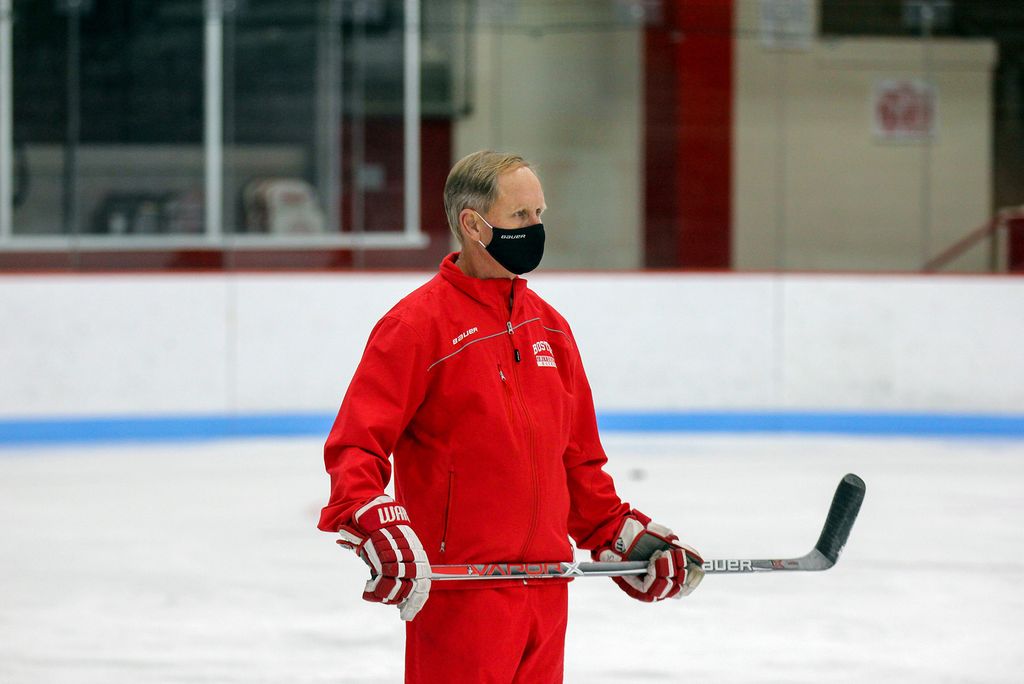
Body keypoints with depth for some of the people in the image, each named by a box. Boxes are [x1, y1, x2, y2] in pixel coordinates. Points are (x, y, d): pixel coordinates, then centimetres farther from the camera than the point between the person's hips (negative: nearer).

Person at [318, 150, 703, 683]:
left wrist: (621, 535, 18)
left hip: (545, 588, 7)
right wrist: (373, 526, -27)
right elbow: (355, 444, -12)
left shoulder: (548, 327, 15)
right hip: (458, 591, -7)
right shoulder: (418, 323, -8)